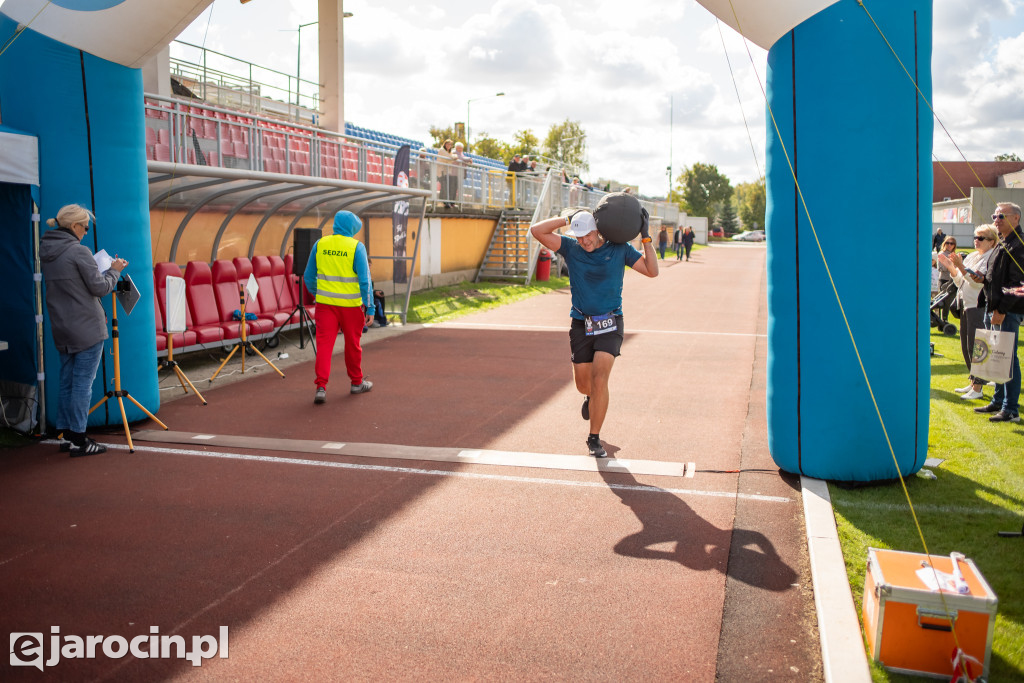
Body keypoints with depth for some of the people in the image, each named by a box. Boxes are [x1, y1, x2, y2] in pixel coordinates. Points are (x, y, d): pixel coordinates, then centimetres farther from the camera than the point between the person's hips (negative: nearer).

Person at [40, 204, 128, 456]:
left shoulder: (47, 252, 9)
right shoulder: (79, 251, -15)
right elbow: (100, 287, -11)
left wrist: (108, 270, 18)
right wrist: (115, 270, 6)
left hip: (62, 329, 8)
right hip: (87, 329, -8)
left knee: (67, 381, 14)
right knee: (83, 383, -2)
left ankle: (66, 435, 20)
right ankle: (78, 439, 1)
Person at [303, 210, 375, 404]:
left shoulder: (320, 244, 4)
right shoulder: (356, 247, -7)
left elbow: (308, 276, 11)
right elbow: (365, 280, -10)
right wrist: (370, 308, -5)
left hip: (325, 303, 2)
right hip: (351, 304, -2)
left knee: (324, 344, 1)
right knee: (352, 344, 12)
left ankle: (321, 387, -9)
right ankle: (357, 382, 28)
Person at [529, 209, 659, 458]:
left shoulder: (619, 249, -2)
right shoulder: (570, 248, -1)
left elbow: (652, 271, -6)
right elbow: (537, 230, -11)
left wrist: (646, 237, -11)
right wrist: (568, 218, -10)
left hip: (609, 324, -2)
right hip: (581, 325, 2)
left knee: (599, 379, -16)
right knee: (583, 385, 9)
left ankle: (594, 439, -4)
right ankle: (593, 397, 49)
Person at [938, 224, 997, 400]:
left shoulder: (992, 257, -10)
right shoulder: (971, 256, 16)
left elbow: (979, 282, -20)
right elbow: (960, 281, 17)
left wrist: (961, 267, -24)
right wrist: (950, 267, 4)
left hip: (980, 306, -9)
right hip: (967, 305, 9)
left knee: (975, 346, -8)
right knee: (966, 346, 13)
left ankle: (978, 387, -1)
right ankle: (972, 382, 24)